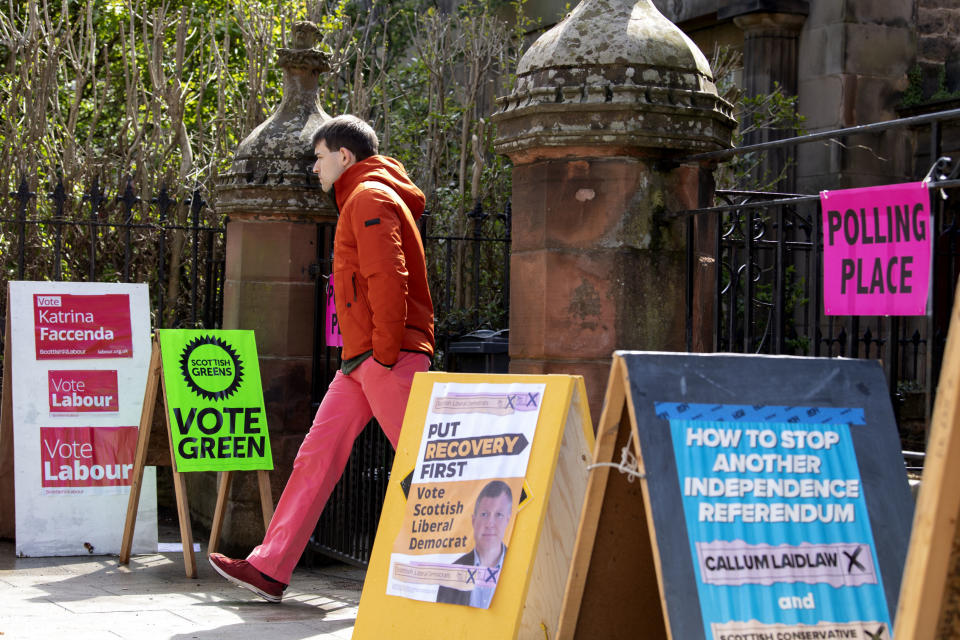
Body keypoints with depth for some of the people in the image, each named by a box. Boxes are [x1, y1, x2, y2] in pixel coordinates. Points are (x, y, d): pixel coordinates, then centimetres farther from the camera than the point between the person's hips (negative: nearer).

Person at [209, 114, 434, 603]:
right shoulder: (358, 201, 24)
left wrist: (385, 352, -21)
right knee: (317, 455, 5)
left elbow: (388, 278, -20)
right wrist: (363, 353, 18)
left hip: (389, 356, -10)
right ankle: (269, 568, 5)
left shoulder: (370, 197, -9)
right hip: (359, 360, 10)